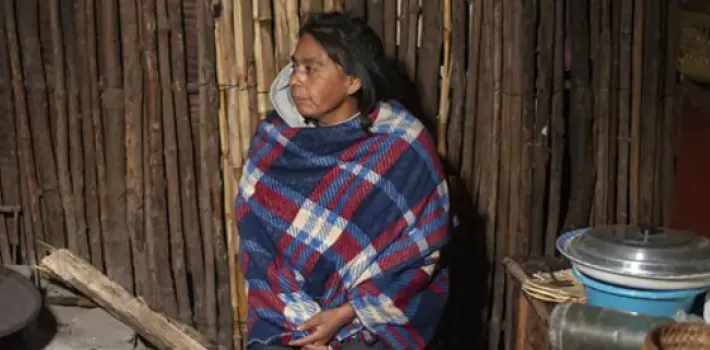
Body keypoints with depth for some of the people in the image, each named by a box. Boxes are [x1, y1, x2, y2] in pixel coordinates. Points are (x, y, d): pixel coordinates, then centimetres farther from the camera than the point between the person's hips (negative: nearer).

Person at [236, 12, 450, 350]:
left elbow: (421, 251, -8)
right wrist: (298, 317, -11)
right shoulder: (273, 138, -2)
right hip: (285, 315, 3)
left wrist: (345, 315, -13)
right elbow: (256, 242, -1)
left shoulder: (403, 147, -11)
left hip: (374, 318, -2)